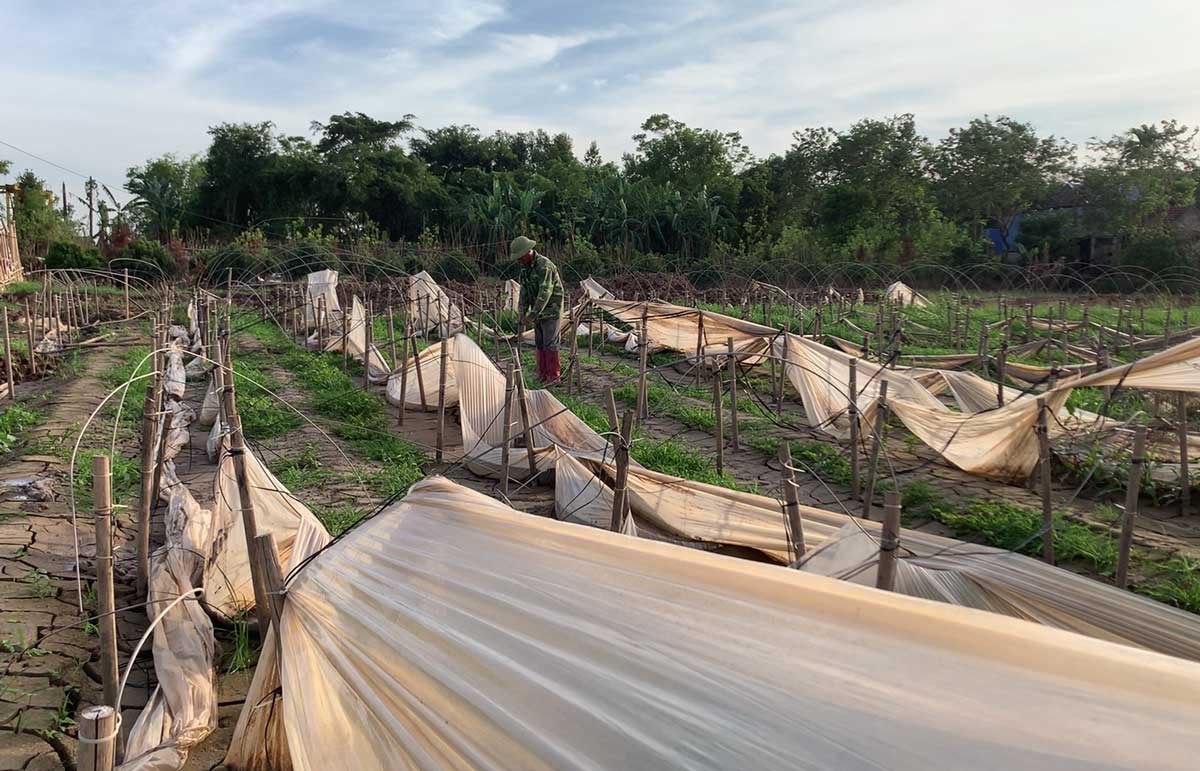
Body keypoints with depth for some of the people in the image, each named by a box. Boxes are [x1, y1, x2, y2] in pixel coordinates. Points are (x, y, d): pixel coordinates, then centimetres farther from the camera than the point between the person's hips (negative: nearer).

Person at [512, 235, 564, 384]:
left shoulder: (544, 266, -23)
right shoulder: (525, 266, 5)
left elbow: (545, 293, -27)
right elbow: (524, 290, 7)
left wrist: (532, 315, -27)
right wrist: (522, 313, 0)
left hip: (551, 309, -8)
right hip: (538, 310, 8)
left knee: (550, 343, -7)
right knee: (539, 343, 9)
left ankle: (553, 376, -1)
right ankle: (542, 374, 15)